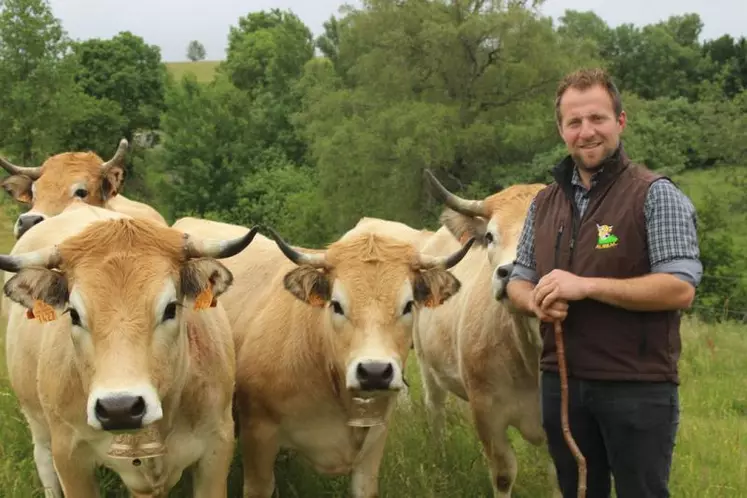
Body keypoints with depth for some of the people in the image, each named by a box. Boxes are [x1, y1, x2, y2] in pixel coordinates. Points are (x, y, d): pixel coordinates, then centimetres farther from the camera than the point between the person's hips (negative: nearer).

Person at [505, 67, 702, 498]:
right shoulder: (545, 203, 11)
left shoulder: (656, 195, -9)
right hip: (561, 382, 6)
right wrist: (536, 301, -9)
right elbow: (518, 280, 16)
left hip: (638, 388, -6)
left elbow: (680, 288, -18)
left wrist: (586, 286, -22)